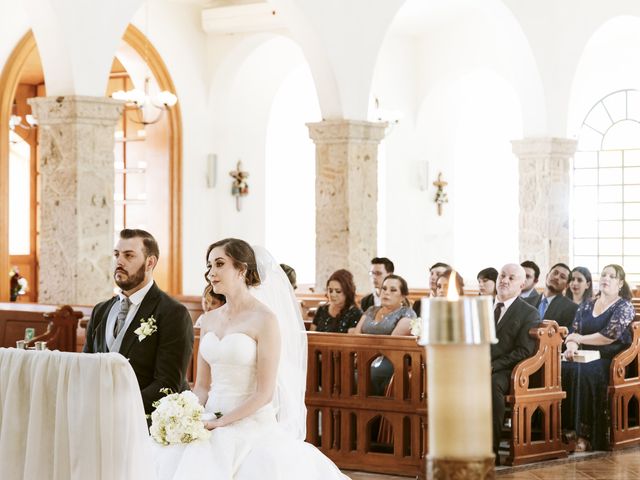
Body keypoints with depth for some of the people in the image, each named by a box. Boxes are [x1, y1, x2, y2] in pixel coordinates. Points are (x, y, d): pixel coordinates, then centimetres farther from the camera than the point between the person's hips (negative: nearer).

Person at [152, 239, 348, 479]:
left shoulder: (265, 319, -8)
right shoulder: (210, 320, 12)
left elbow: (265, 393, -11)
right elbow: (202, 386, 13)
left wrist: (221, 423, -15)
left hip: (252, 425, -5)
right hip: (211, 424, 5)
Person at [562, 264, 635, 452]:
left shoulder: (624, 307, 1)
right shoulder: (585, 306, 18)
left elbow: (609, 336, -11)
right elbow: (573, 332, 12)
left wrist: (580, 338, -3)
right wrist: (571, 346, -12)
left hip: (611, 360, -5)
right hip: (586, 358, 5)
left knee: (584, 373, -36)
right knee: (561, 370, -27)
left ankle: (586, 436, -35)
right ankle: (564, 428, -27)